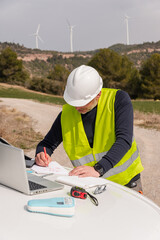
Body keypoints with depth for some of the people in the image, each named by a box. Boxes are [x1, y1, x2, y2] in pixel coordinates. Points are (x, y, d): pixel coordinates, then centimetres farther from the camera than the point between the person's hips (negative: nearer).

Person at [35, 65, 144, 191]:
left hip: (126, 181, -2)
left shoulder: (118, 99, -11)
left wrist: (98, 169, -32)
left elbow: (124, 140, -21)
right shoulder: (67, 113, -3)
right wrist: (42, 155, -14)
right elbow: (47, 144, 10)